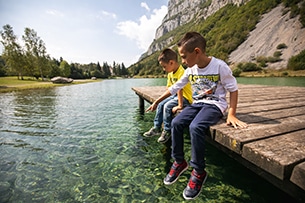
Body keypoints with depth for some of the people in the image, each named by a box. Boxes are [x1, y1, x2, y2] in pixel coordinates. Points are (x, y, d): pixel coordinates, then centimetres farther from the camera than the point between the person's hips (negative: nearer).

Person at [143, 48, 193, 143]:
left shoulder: (181, 72, -24)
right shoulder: (170, 74, 6)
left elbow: (179, 89, -29)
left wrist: (180, 105, -30)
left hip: (185, 97, -9)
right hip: (176, 95, 9)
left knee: (167, 106, -23)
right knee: (160, 105, 3)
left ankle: (167, 131, -5)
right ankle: (156, 128, 15)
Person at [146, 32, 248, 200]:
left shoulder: (220, 66, -13)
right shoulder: (190, 70, 3)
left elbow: (233, 89, -6)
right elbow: (174, 87, 9)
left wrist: (231, 114, -16)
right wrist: (156, 102, 11)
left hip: (215, 104, -5)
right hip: (197, 103, 6)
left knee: (195, 127, -32)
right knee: (176, 123, -18)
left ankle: (198, 172, -11)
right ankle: (179, 162, 2)